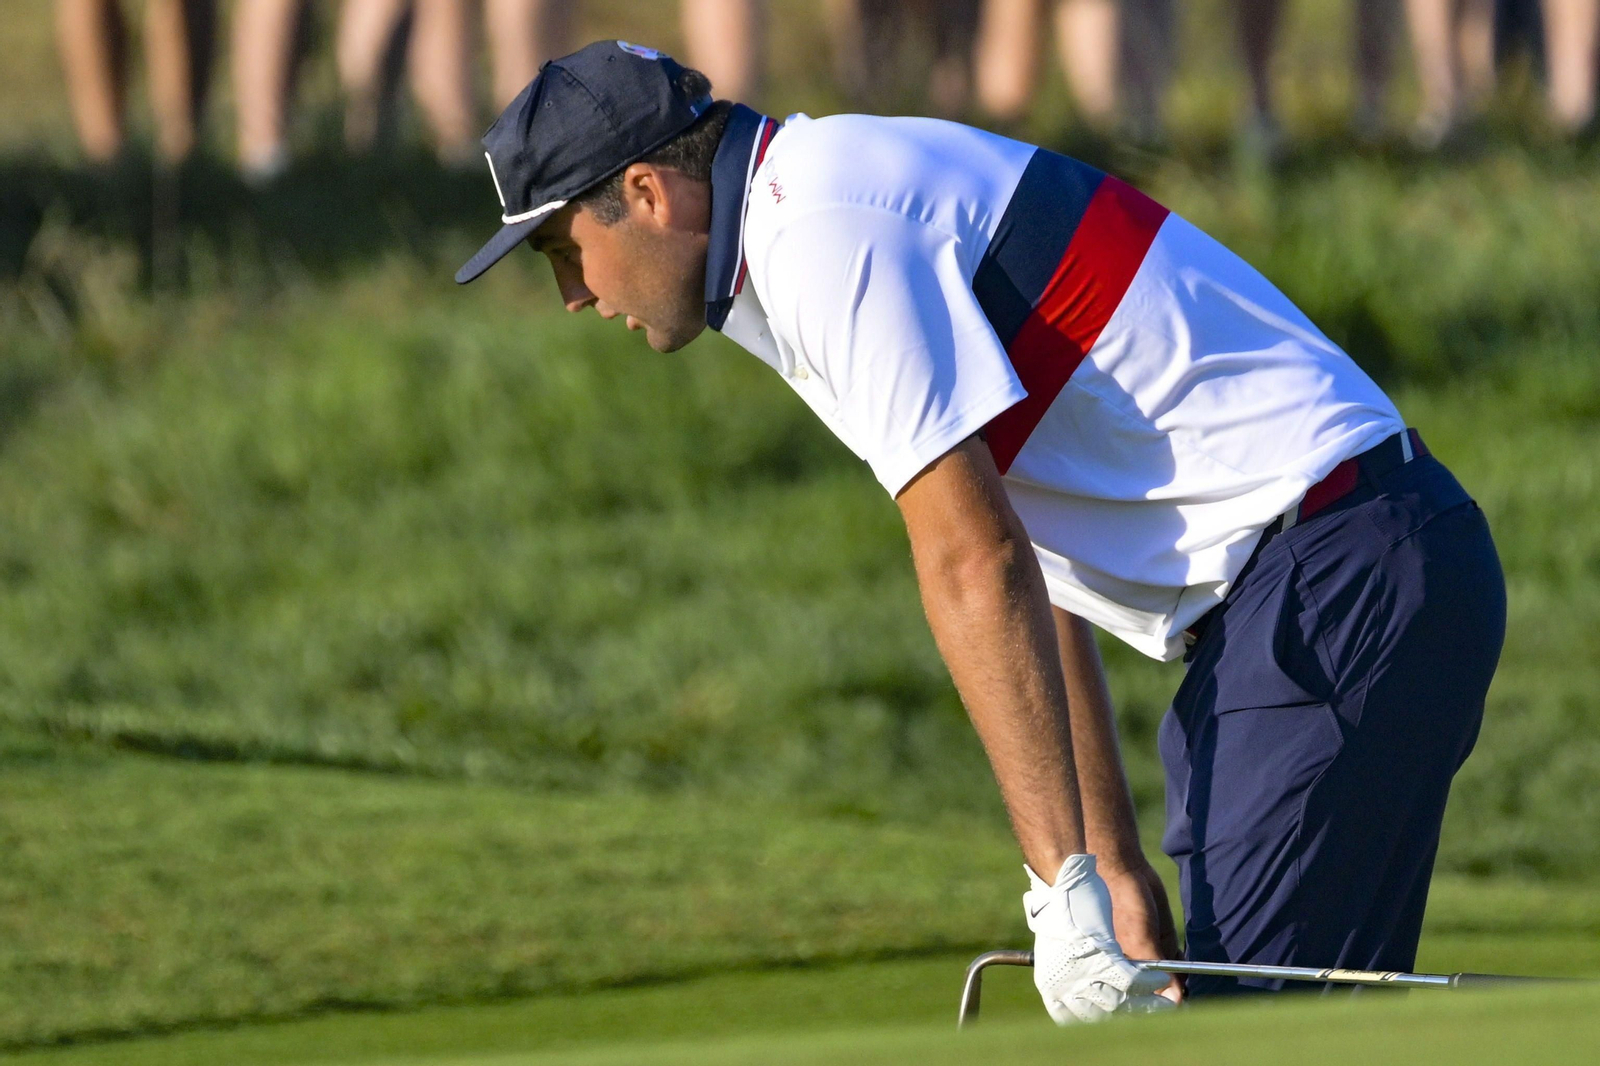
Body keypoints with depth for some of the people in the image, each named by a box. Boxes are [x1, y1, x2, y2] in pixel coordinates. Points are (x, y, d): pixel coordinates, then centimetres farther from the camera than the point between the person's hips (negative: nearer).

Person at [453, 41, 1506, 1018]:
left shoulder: (822, 230, -12)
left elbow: (975, 562, -20)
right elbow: (1025, 577, 25)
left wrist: (1065, 885, -22)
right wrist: (1117, 870, 24)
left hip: (1338, 575, -10)